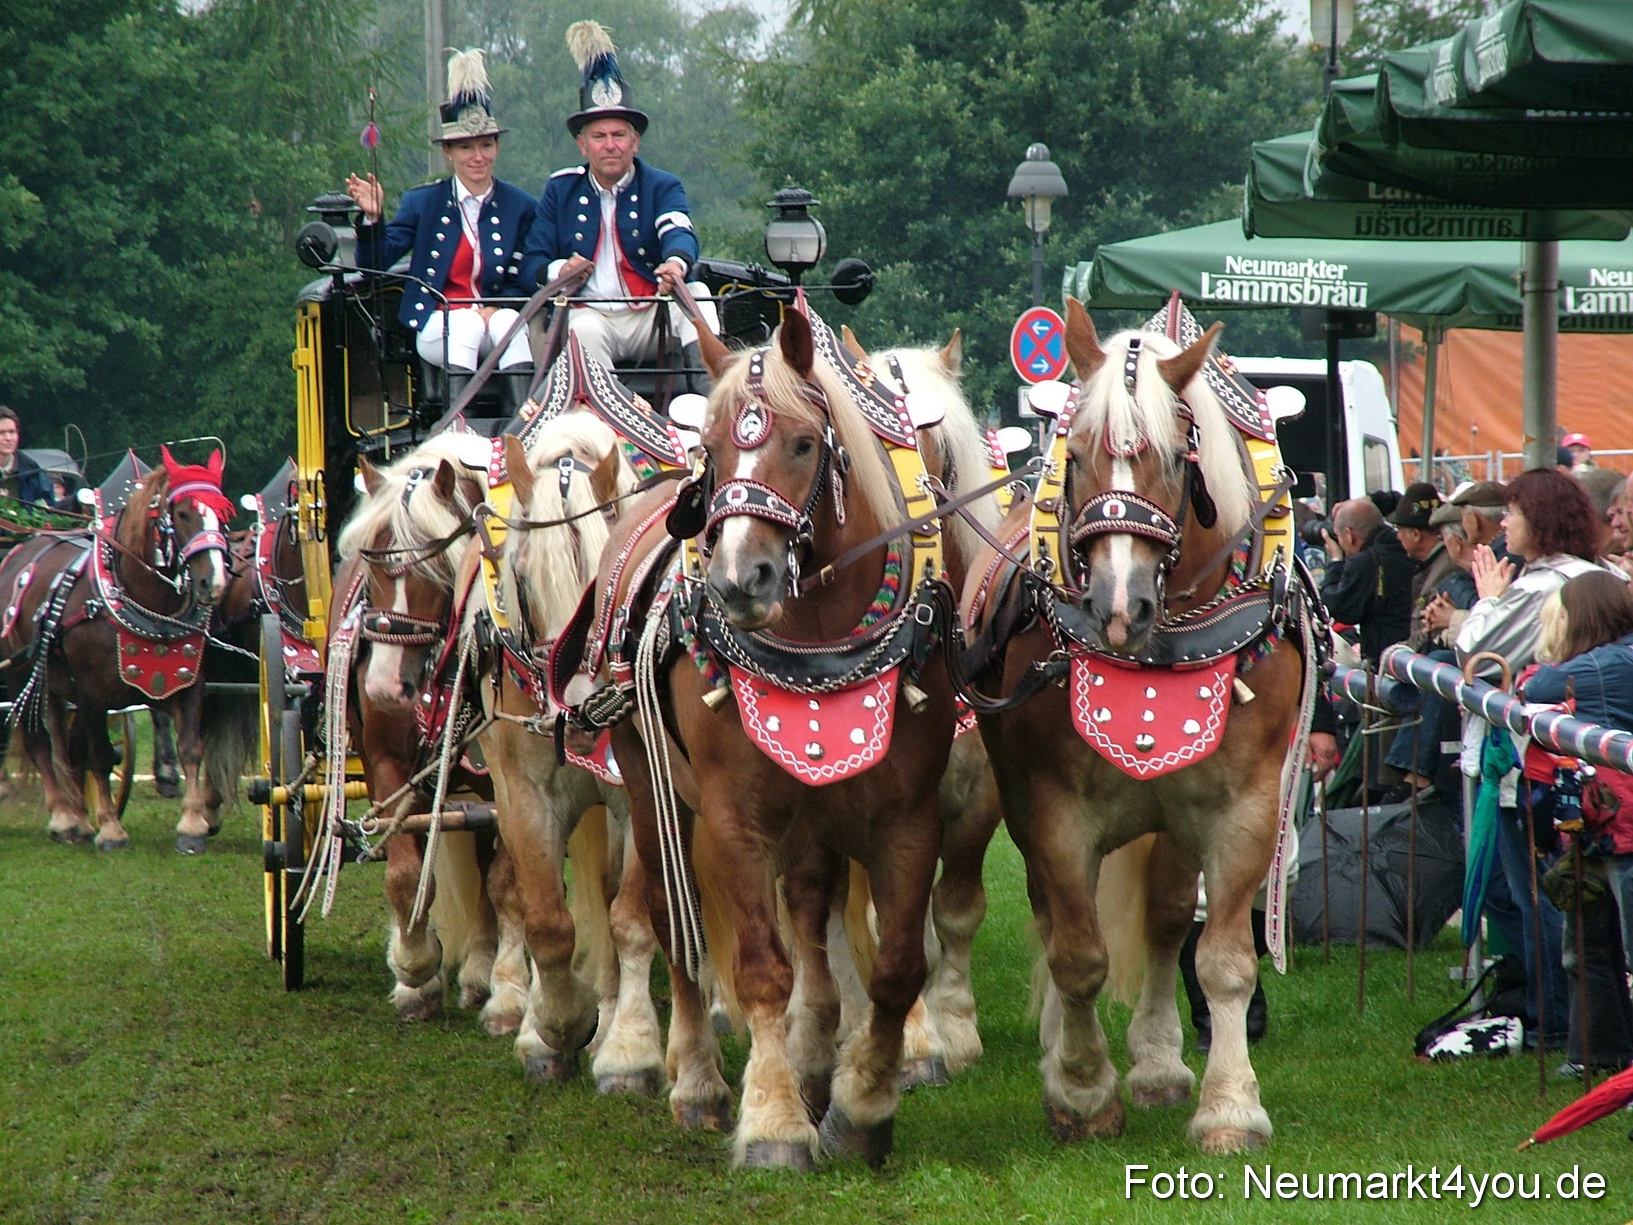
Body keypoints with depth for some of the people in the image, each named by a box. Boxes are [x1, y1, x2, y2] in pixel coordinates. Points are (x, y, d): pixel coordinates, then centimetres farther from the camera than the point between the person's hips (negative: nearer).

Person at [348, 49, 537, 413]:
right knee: (467, 326, -34)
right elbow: (375, 264, 4)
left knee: (511, 323, -32)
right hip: (440, 325, -1)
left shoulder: (522, 207, 10)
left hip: (497, 317, 1)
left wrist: (495, 310, -13)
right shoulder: (421, 202, 9)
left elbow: (526, 283, 8)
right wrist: (372, 218, -16)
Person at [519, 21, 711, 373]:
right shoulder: (560, 191, 13)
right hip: (589, 314, -1)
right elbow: (531, 265, 10)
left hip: (652, 318, 1)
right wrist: (559, 270, -17)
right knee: (584, 330, -36)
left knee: (697, 294, -29)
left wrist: (676, 263, -41)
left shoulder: (662, 187, 8)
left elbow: (678, 232, -14)